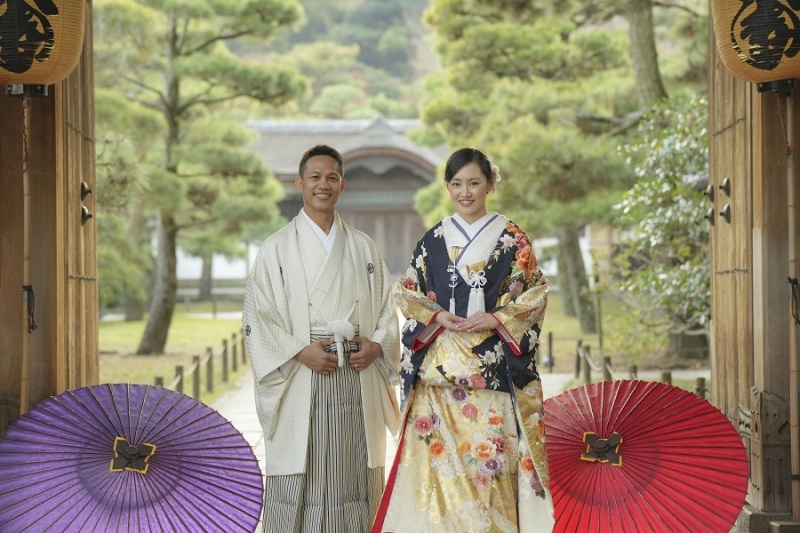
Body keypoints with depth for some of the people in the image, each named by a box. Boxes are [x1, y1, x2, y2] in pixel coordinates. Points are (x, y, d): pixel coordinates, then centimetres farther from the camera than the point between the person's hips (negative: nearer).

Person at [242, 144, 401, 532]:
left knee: (355, 481, 3)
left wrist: (377, 344, -4)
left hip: (357, 380, 3)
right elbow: (256, 317, -1)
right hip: (301, 384, -3)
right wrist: (299, 351, -13)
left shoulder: (363, 248, 14)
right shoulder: (276, 249, 4)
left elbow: (386, 308, 15)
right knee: (300, 481, -4)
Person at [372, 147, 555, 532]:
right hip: (440, 367, 2)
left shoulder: (512, 240, 4)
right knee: (440, 456, -1)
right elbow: (407, 294, 11)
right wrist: (436, 316, -7)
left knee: (490, 456, -5)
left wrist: (495, 319, -13)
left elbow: (535, 297, 2)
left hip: (493, 368, -2)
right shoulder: (432, 240, 11)